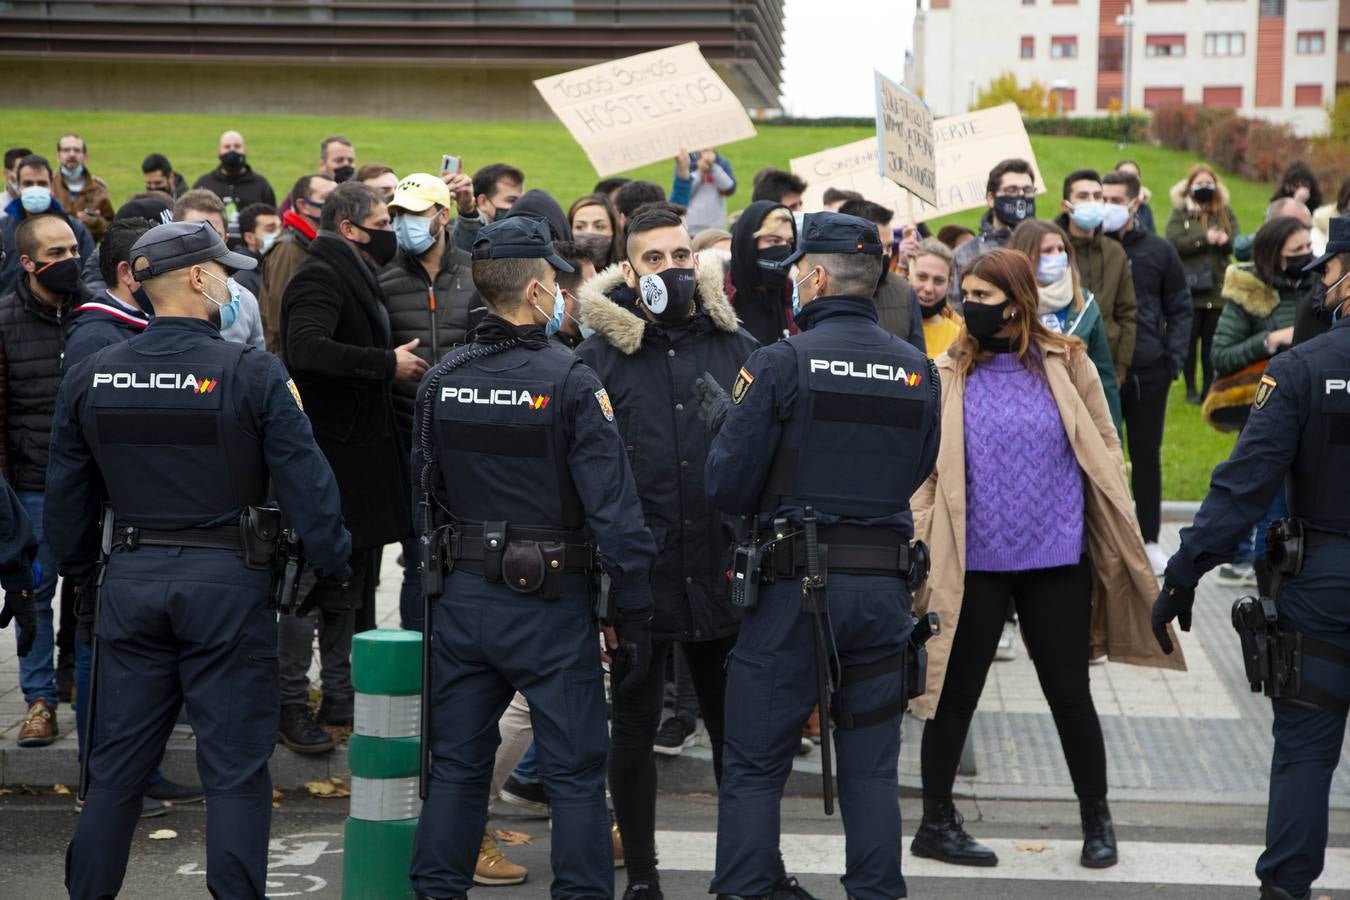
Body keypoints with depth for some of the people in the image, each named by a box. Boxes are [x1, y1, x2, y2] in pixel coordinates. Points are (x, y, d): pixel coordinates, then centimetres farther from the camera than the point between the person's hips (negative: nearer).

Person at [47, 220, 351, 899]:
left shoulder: (89, 378, 2)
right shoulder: (253, 373, -11)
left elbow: (67, 495, 10)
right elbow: (306, 484, -11)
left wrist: (71, 567, 24)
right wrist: (334, 565, 1)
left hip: (130, 580, 4)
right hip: (227, 583, -4)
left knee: (117, 763, 14)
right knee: (234, 766, 3)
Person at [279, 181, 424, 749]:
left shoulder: (354, 274, 17)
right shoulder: (320, 277, -14)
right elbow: (307, 347, -31)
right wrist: (387, 364, -24)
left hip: (361, 450, 10)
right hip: (332, 449, -10)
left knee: (350, 580, 15)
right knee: (318, 576, -5)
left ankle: (341, 696, 23)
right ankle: (291, 704, 2)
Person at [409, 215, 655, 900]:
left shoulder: (439, 383, 2)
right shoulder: (569, 382, -14)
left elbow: (425, 501, 9)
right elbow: (614, 509, -16)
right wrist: (635, 618, -10)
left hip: (462, 601, 5)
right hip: (551, 607, -5)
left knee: (456, 767, 14)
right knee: (575, 773, 4)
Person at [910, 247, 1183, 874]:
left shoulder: (1066, 365, 0)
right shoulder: (949, 375, -1)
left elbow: (1104, 452, 5)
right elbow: (925, 469, 0)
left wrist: (1118, 539, 2)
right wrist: (920, 549, -5)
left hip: (1057, 560, 0)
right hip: (974, 563, 0)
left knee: (1069, 693, 9)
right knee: (956, 694, 7)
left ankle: (1097, 822, 27)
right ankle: (936, 823, 22)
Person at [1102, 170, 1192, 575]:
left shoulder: (1159, 250, 3)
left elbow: (1180, 309, 7)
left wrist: (1174, 359, -3)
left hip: (1149, 373, 1)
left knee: (1147, 457, 9)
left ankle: (1149, 540, 20)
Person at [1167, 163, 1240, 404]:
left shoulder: (1225, 213, 12)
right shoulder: (1180, 213, 4)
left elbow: (1237, 241, 0)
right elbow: (1174, 241, -11)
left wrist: (1224, 240, -22)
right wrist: (1205, 239, -16)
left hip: (1217, 288, 2)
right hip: (1189, 287, -2)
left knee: (1212, 341, 3)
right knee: (1189, 340, 3)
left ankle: (1209, 388, 11)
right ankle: (1191, 388, 12)